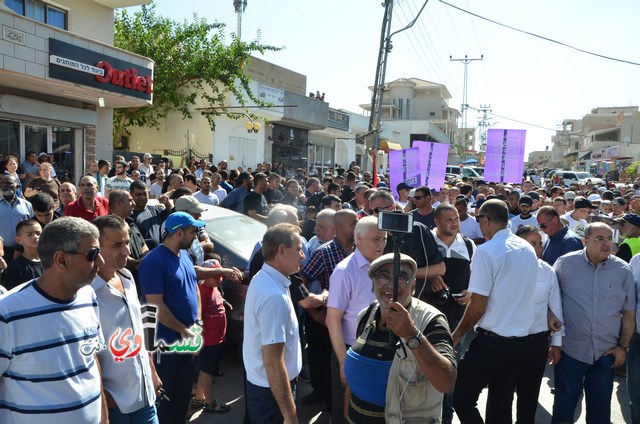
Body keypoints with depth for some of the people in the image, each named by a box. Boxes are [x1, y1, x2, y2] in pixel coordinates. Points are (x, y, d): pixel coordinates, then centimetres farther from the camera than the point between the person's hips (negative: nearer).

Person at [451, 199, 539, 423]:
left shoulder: (486, 251, -17)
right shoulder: (528, 249, 6)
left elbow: (479, 306, -16)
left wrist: (457, 334, -2)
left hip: (492, 341, -7)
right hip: (521, 339, 7)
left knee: (461, 399, 5)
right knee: (502, 405, 16)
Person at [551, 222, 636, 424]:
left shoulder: (623, 270, 0)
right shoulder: (566, 263, -7)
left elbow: (629, 313, 6)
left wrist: (623, 346, 2)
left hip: (606, 354, 2)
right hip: (570, 351, -2)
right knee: (564, 406, 10)